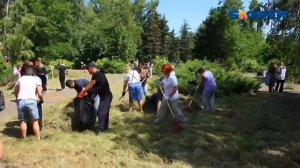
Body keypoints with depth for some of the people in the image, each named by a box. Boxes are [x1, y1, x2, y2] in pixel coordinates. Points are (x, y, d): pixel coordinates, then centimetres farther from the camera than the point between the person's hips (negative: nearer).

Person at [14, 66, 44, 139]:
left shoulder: (20, 79, 19)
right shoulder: (36, 79, 10)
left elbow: (15, 92, 23)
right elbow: (40, 94, 2)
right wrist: (42, 100, 20)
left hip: (20, 101, 3)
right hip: (31, 101, -3)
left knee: (23, 121, 12)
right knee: (35, 121, 3)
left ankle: (24, 138, 19)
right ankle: (38, 138, 5)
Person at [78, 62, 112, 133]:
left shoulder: (96, 75, -17)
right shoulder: (99, 74, 14)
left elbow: (90, 85, -14)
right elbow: (92, 86, 17)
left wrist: (82, 92, -5)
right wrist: (85, 91, 12)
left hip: (105, 97, -10)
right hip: (107, 96, 10)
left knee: (101, 112, -5)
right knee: (105, 112, 17)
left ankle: (101, 128, 3)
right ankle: (105, 127, 28)